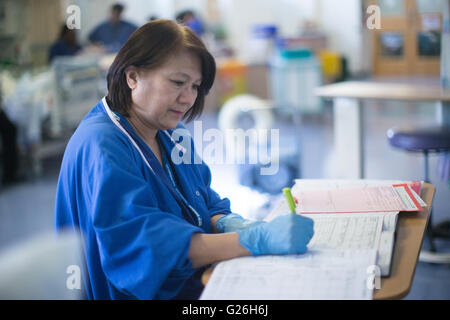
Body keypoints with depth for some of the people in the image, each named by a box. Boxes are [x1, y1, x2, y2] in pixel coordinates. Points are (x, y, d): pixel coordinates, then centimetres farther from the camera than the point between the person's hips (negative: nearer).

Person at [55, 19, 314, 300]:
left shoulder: (174, 135, 10)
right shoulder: (102, 147, -17)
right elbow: (142, 241, -27)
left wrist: (228, 223, -11)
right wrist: (256, 240, -32)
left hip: (197, 286, 8)